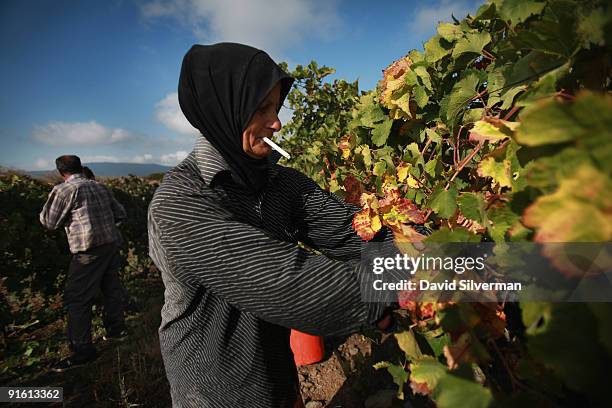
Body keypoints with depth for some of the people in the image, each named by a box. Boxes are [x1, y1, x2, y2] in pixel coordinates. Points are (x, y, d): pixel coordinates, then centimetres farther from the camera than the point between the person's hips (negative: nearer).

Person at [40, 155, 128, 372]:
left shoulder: (63, 189, -6)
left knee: (77, 299, 2)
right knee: (111, 287, 20)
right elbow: (120, 214, 14)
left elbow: (48, 221, 2)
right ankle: (116, 329, 35)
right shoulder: (100, 187, 11)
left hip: (89, 250, -7)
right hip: (111, 244, 7)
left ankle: (82, 351, 8)